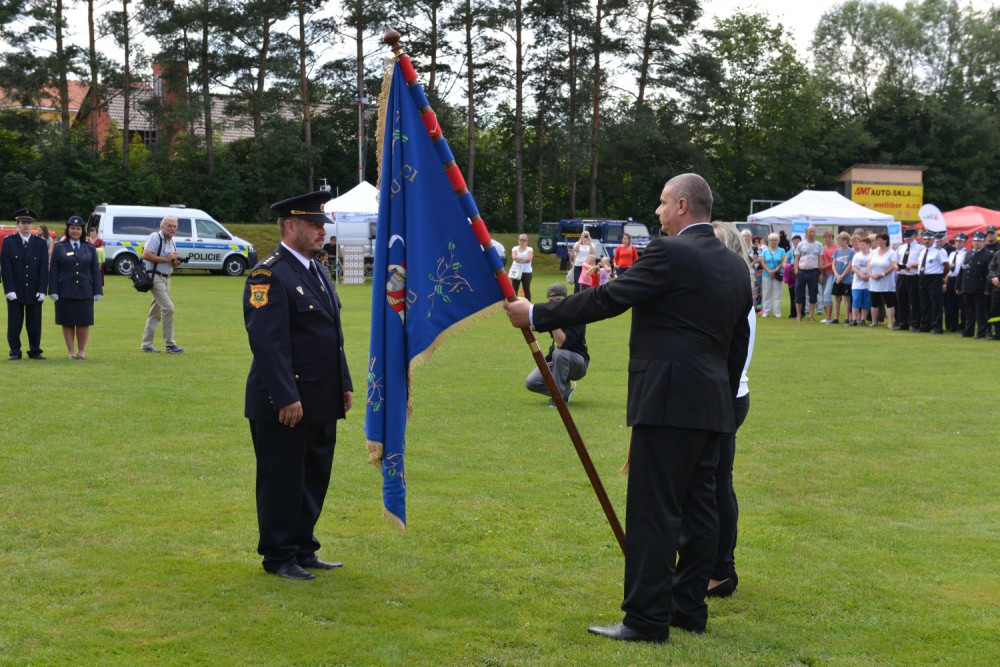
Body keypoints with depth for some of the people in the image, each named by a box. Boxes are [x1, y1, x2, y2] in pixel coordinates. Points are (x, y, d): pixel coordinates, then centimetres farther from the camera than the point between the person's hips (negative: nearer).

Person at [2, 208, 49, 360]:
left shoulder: (41, 243, 6)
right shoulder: (8, 242, 2)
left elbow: (44, 269, 3)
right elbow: (5, 268, -2)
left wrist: (42, 290, -6)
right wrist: (9, 290, -10)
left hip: (34, 291, 1)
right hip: (15, 291, -1)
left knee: (35, 323, 3)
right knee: (14, 323, 1)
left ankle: (35, 351, 12)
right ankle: (15, 352, 9)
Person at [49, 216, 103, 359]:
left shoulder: (90, 248, 10)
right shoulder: (59, 248, 5)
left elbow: (95, 271, 7)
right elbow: (53, 271, 1)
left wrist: (98, 292, 0)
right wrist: (53, 292, -7)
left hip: (85, 292, 1)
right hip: (65, 292, -1)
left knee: (84, 322, 1)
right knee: (67, 322, 2)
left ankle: (82, 351, 12)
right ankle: (71, 351, 9)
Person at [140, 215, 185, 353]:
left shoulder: (172, 242, 17)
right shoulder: (155, 237, -9)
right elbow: (145, 255, -20)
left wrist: (176, 262, 1)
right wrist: (166, 259, -18)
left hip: (166, 278, 9)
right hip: (156, 277, -9)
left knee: (156, 312, 11)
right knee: (168, 308, -15)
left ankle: (146, 344, 17)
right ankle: (170, 344, -11)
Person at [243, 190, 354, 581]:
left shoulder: (316, 271, 16)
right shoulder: (269, 276, -14)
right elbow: (267, 343, -20)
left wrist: (344, 384, 16)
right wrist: (286, 398, -23)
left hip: (321, 403, 9)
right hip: (284, 405, -9)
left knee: (315, 479, 15)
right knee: (282, 482, 2)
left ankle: (303, 551, 26)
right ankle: (279, 558, 13)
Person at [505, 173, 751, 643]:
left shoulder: (669, 253, -11)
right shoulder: (735, 265, 15)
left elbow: (606, 300, -13)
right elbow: (738, 343, 18)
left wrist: (536, 315, -5)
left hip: (669, 401, -9)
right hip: (713, 406, 9)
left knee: (653, 513, -5)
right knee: (698, 509, 13)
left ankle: (646, 620, -3)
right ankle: (689, 608, 20)